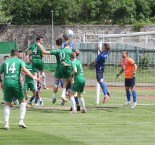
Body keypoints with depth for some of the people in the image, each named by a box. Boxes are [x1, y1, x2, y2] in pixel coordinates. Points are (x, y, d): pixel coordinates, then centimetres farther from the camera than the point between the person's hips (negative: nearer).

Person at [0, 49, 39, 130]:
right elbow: (24, 69, -8)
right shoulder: (19, 61, 9)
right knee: (23, 101, 12)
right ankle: (21, 121, 0)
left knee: (7, 104, 11)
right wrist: (33, 77, -14)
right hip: (16, 83, -3)